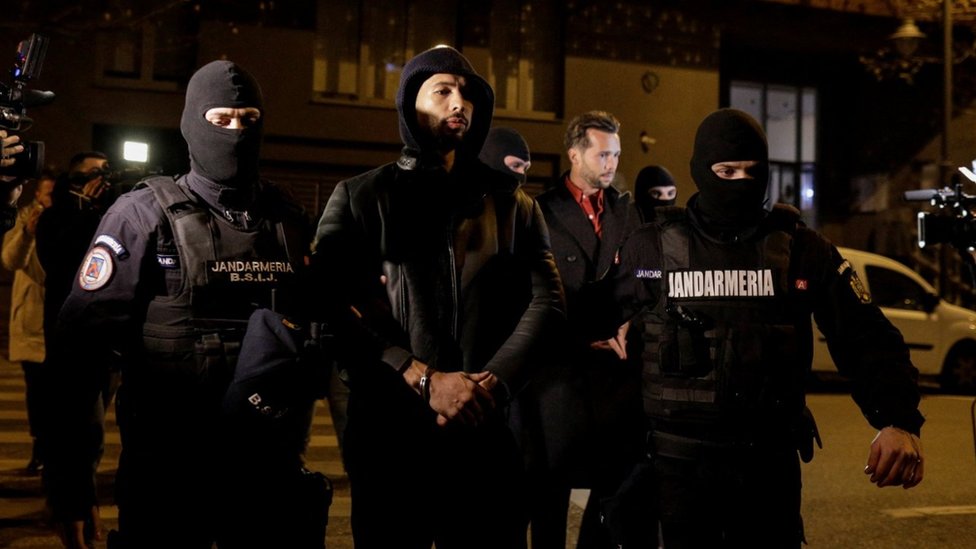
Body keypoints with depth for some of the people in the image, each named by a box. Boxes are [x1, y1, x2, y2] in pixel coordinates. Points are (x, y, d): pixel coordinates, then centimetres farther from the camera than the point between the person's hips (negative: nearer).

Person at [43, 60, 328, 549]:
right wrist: (69, 479, -12)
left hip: (271, 469, 4)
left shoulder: (289, 220, 7)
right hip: (168, 471, -3)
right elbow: (80, 345, -9)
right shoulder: (144, 215, -5)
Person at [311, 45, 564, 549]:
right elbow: (336, 308, -5)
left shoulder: (511, 202, 14)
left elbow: (546, 300, 4)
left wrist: (492, 383, -11)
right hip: (388, 431, -1)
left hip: (487, 429, 2)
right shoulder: (360, 197, 7)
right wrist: (424, 379, -14)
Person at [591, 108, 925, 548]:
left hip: (771, 459, 1)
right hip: (681, 459, -1)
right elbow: (594, 319, 10)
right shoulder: (653, 247, 0)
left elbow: (866, 339, -3)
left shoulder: (801, 249, 0)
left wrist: (899, 421, -17)